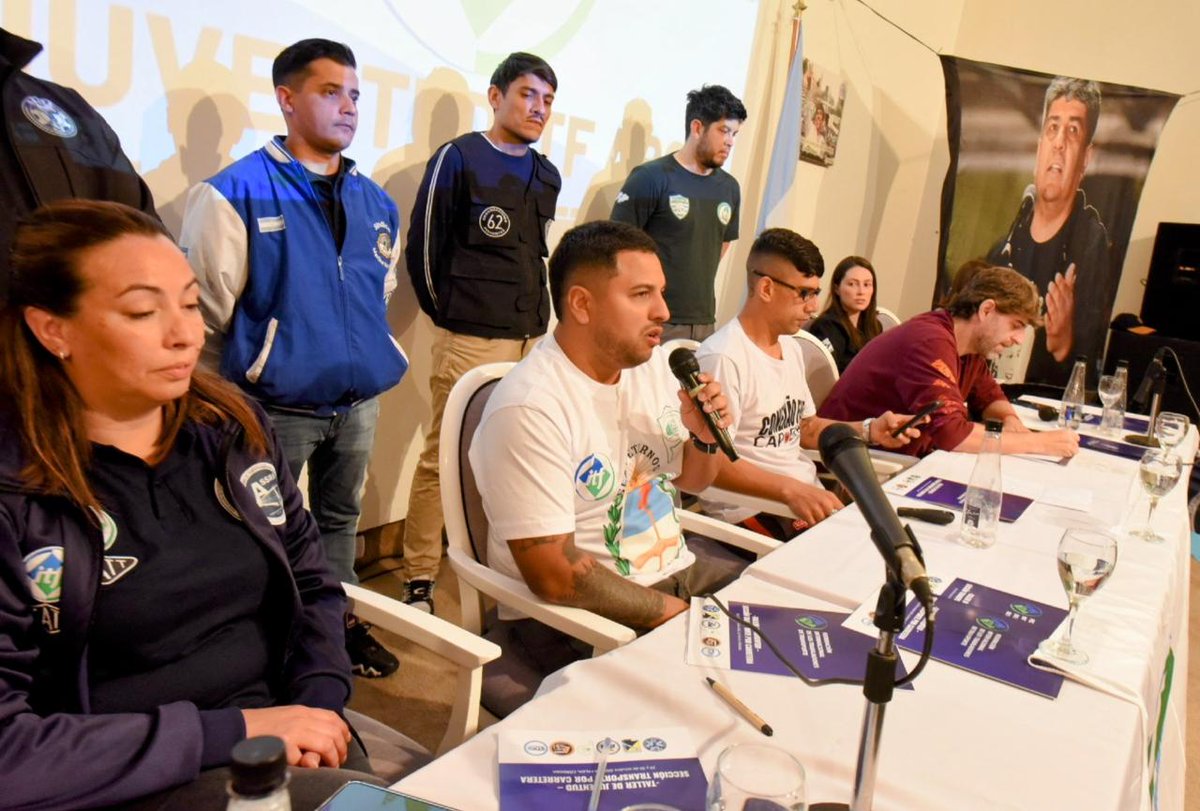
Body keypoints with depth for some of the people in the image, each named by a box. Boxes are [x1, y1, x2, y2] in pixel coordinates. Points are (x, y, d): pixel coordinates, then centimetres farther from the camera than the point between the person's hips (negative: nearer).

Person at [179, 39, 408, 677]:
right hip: (277, 407, -5)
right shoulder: (236, 193, -11)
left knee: (340, 518, 20)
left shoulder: (375, 203, 7)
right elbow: (208, 308, -8)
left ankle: (339, 622, 37)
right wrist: (254, 368, 1)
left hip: (360, 401, 6)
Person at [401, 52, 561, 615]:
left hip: (532, 339, 6)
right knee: (442, 459, -1)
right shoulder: (458, 158, -3)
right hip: (470, 339, -6)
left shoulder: (547, 175, 14)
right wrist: (448, 313, 2)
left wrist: (535, 316, 15)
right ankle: (419, 579, 9)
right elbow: (424, 246, -3)